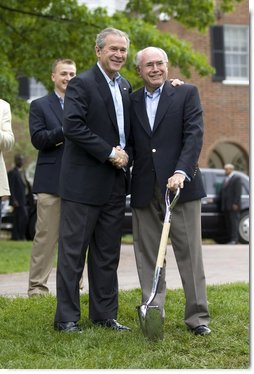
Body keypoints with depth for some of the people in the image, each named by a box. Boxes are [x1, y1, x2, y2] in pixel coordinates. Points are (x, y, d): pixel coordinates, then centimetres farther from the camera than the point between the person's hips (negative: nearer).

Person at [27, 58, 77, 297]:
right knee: (46, 236, -3)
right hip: (51, 180, -3)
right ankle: (37, 286, 1)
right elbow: (38, 139, -4)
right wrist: (65, 131, -17)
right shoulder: (40, 105, 8)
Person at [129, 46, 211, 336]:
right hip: (144, 190, 4)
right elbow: (130, 143, 17)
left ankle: (198, 316, 4)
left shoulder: (186, 93, 3)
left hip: (180, 184, -3)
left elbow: (194, 134, -7)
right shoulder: (132, 101, 14)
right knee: (147, 256, 5)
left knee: (190, 253, -1)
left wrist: (182, 172, -20)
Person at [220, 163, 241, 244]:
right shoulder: (226, 179, 22)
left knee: (234, 222, -9)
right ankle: (230, 239, 7)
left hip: (233, 206, -8)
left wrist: (235, 204, -18)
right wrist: (223, 205, 11)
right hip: (226, 206, 8)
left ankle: (234, 239, -11)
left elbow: (238, 192, -11)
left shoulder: (236, 178, -3)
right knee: (228, 223, 6)